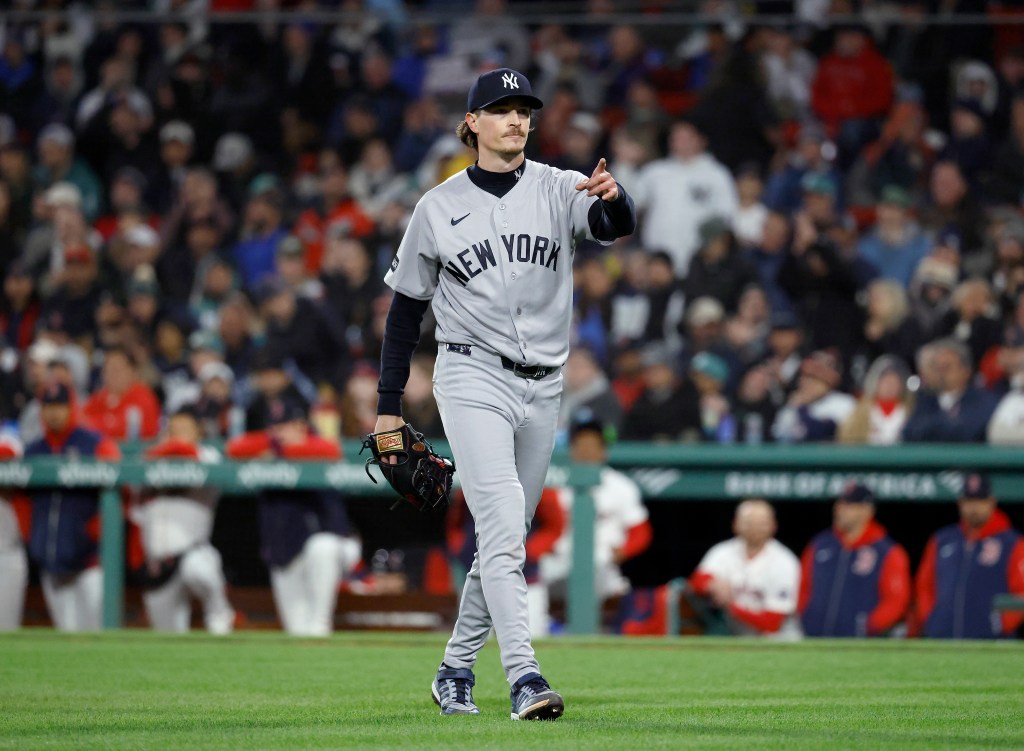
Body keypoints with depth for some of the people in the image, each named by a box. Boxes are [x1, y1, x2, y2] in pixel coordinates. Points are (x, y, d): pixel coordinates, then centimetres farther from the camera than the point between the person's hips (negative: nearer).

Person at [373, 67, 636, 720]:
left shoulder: (559, 191, 3)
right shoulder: (439, 206, 2)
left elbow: (616, 226, -18)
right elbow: (407, 306, 8)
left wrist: (613, 198, -43)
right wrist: (389, 404, 6)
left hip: (542, 386, 3)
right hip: (472, 378, -3)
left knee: (507, 539, 11)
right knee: (502, 527, -18)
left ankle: (456, 669, 26)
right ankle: (524, 677, -26)